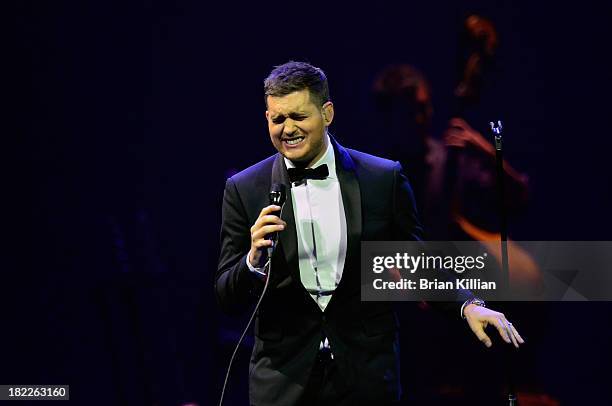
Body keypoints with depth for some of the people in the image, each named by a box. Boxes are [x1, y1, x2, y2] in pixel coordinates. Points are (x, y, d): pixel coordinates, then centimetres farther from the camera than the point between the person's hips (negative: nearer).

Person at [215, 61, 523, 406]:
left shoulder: (384, 179, -2)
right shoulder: (244, 190, -1)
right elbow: (227, 297, -1)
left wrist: (468, 306, -9)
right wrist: (254, 260, -21)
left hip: (367, 376, 0)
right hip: (283, 377, 1)